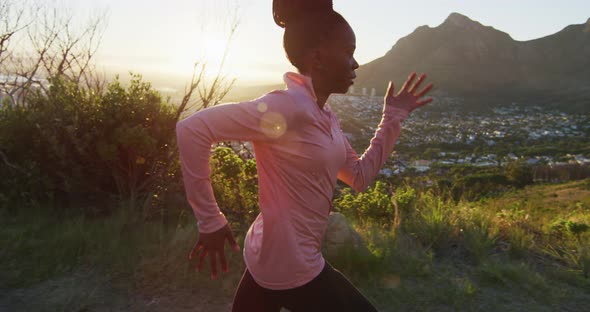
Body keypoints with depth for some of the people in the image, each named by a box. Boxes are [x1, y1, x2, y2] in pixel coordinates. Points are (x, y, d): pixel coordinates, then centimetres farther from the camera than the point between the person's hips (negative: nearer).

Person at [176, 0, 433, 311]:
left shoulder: (325, 115, 5)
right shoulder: (289, 107, -24)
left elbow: (360, 176, 11)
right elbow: (192, 129, -26)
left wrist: (393, 118, 7)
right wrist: (211, 222, -23)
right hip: (290, 268, -8)